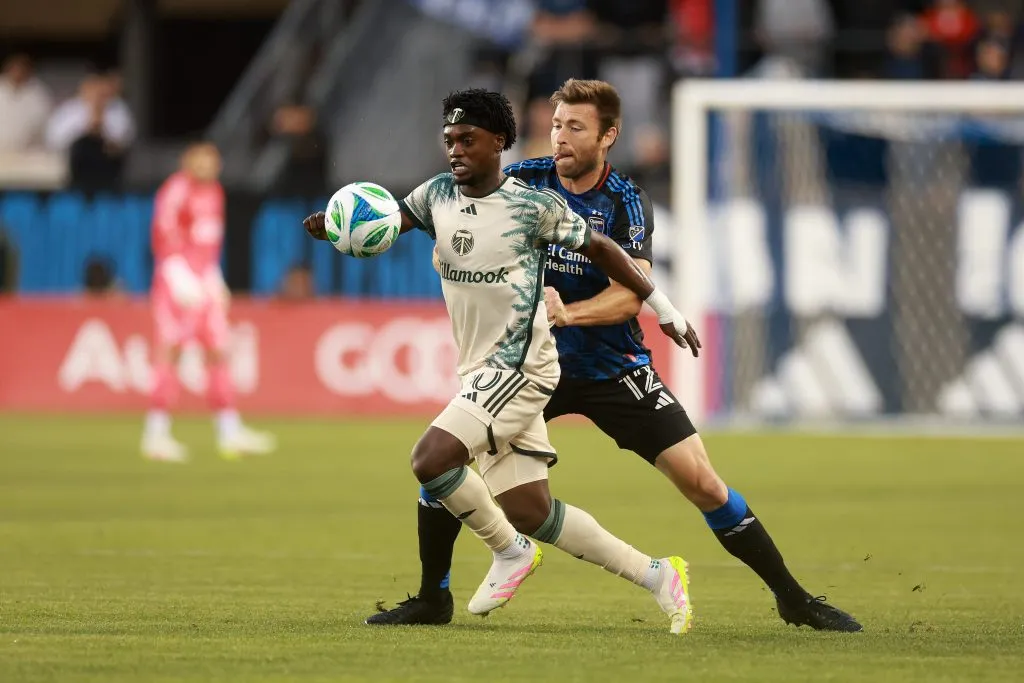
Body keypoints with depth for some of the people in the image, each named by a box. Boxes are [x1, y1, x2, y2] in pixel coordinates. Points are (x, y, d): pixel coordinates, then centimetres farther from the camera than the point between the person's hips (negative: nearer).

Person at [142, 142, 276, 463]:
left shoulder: (214, 191, 16)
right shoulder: (177, 190, -11)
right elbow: (164, 236, -17)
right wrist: (181, 280, -21)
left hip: (205, 283, 9)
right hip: (177, 283, -9)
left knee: (218, 351, 5)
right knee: (170, 352, -9)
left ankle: (230, 432, 7)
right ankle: (156, 434, -5)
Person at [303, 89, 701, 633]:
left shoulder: (534, 205, -9)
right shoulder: (438, 195, 6)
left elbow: (599, 249, 1)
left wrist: (663, 308, 7)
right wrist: (335, 227, -18)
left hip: (520, 368, -7)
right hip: (480, 372, 7)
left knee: (431, 459, -22)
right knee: (530, 512, 5)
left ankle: (510, 551, 1)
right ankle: (654, 574, 18)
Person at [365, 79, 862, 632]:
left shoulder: (626, 204, -11)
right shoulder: (522, 181, -6)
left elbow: (630, 294, -23)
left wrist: (567, 312, -40)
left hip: (613, 370, -2)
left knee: (700, 480, -9)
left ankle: (793, 598, 6)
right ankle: (433, 599, 7)